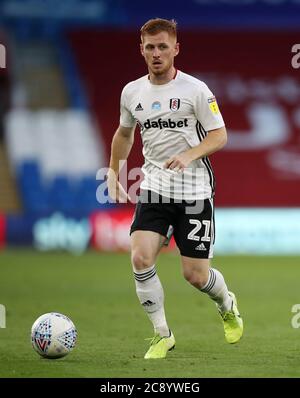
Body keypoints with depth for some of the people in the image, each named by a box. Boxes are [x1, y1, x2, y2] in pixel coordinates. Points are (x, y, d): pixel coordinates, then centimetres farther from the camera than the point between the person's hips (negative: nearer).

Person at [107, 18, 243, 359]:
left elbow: (220, 135, -6)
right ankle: (162, 334, -2)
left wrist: (189, 155, -23)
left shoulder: (195, 90, -9)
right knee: (141, 258, -17)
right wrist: (113, 173, 20)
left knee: (195, 274, -1)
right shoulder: (132, 92, 5)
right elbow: (124, 134, 23)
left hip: (195, 192, -3)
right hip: (154, 188, 3)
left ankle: (227, 306, 35)